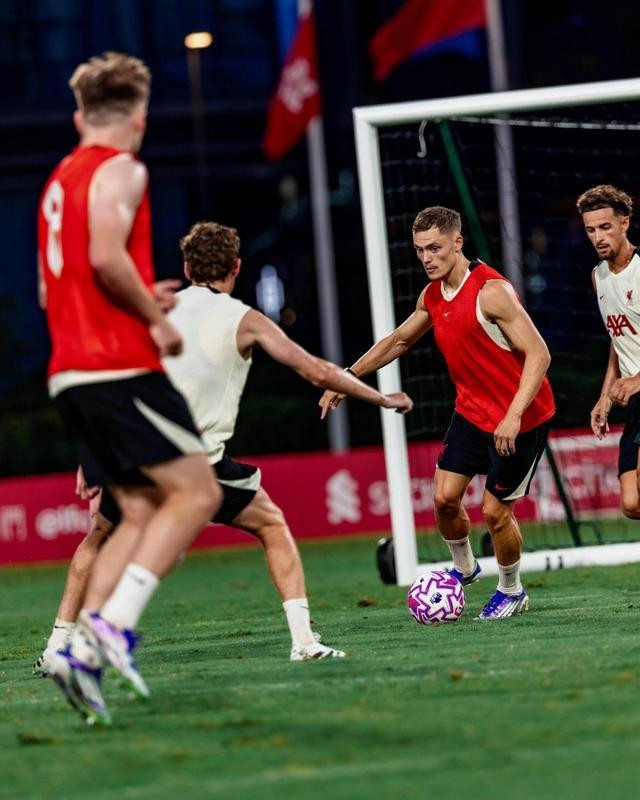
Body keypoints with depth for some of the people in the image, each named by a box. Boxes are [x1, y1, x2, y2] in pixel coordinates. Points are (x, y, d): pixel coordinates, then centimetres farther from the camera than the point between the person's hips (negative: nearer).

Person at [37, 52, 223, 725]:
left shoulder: (59, 179, 22)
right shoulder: (121, 170, -5)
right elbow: (107, 256, -20)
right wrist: (155, 317, -8)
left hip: (69, 373, 9)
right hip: (120, 366, -9)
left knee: (142, 513, 7)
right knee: (196, 492, -8)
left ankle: (80, 649, -5)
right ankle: (115, 624, -21)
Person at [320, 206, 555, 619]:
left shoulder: (491, 291, -24)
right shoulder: (433, 297, 2)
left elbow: (539, 353, -27)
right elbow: (398, 341, 20)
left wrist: (514, 415, -35)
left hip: (521, 419, -7)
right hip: (472, 411, 7)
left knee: (496, 511, -3)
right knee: (445, 498, -1)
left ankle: (511, 592, 21)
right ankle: (464, 568, 26)